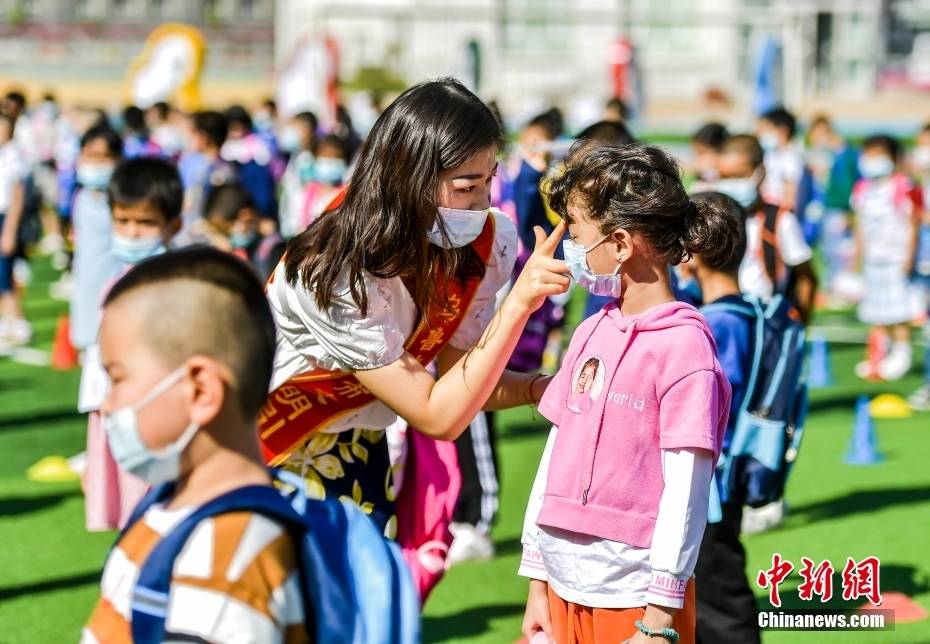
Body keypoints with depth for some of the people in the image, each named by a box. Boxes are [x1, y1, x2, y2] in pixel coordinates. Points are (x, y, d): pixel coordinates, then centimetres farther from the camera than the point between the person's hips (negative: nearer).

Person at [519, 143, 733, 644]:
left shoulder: (683, 344, -13)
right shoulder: (591, 333, 7)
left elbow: (685, 493, -14)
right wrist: (537, 584, 13)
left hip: (633, 599, -6)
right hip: (565, 591, 6)